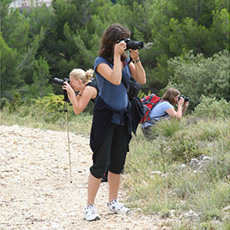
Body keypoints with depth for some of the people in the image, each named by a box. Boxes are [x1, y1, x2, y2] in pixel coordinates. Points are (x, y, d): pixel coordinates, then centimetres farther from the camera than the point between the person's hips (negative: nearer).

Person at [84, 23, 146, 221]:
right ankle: (90, 206, -1)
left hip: (123, 116, 6)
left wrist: (135, 58, -7)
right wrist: (116, 55, -21)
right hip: (105, 116, -6)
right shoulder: (101, 62, -11)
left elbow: (142, 79, 2)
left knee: (118, 162, 11)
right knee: (101, 162, -8)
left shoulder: (126, 60, 8)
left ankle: (113, 202, 22)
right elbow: (115, 79, -27)